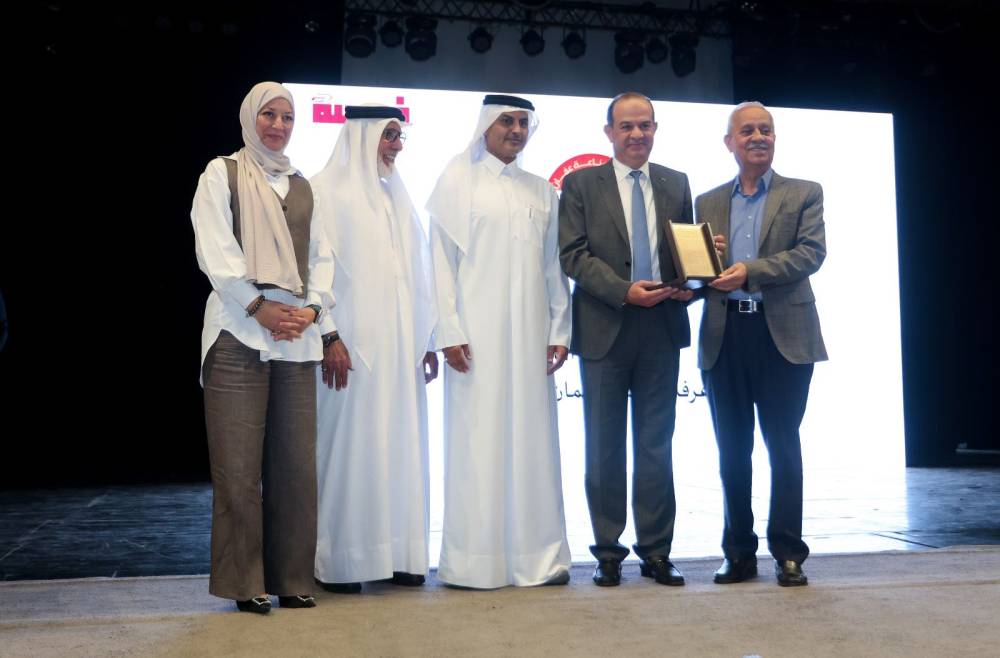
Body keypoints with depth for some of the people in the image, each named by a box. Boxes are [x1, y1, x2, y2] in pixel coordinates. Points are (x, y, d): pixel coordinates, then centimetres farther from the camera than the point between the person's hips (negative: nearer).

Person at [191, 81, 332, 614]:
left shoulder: (302, 187, 19)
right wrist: (260, 307, -11)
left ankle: (292, 577, 11)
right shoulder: (222, 174, 7)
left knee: (296, 463, 2)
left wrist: (311, 307, -3)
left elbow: (320, 256, 15)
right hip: (240, 333, -4)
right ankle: (244, 581, 6)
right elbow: (214, 250, -4)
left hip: (297, 337, 4)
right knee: (239, 464, -3)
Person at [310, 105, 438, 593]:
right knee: (348, 446, -3)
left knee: (400, 445, 7)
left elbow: (416, 273, 15)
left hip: (400, 348, 6)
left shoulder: (396, 196, 16)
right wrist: (329, 337, -17)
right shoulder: (327, 191, -2)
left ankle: (397, 553, 14)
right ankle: (338, 560, 6)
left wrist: (426, 338, 12)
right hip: (352, 346, -6)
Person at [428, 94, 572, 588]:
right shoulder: (458, 181, 5)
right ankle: (474, 562, 4)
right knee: (477, 441, -4)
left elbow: (554, 266, 15)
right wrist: (449, 331, -9)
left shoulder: (541, 191, 16)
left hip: (530, 334, 4)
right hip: (477, 334, -3)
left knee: (532, 438, 4)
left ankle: (537, 557, 11)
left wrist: (559, 330, 7)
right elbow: (442, 258, -1)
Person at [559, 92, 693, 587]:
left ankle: (656, 552, 16)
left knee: (656, 445, 7)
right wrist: (625, 291, -17)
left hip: (662, 329, 2)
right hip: (605, 329, -2)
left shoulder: (676, 184, 12)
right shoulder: (581, 185, 3)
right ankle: (608, 552, 16)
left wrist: (689, 284, -8)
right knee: (605, 448, 6)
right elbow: (573, 255, -5)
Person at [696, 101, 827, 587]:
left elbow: (811, 252, -7)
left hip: (783, 335, -3)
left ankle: (787, 552, 10)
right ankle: (739, 552, 16)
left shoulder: (804, 194, 7)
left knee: (783, 446, 1)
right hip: (724, 336, 3)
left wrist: (751, 271, -18)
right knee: (732, 450, 7)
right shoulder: (708, 203, 15)